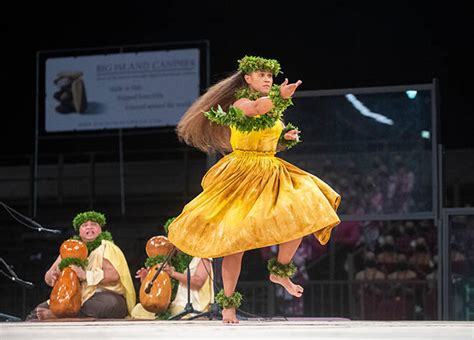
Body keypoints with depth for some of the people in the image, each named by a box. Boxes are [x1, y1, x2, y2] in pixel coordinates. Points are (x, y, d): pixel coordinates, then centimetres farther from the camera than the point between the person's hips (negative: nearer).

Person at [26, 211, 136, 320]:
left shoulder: (106, 248, 2)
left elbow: (114, 275, -17)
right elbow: (48, 277, 12)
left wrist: (85, 275, -25)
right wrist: (54, 275, -13)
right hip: (77, 298, 5)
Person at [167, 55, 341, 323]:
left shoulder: (275, 110, 10)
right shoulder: (239, 103, -10)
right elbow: (257, 108, -34)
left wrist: (288, 138, -1)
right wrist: (280, 96, -53)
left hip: (272, 172, 6)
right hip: (242, 173, -6)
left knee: (301, 212, -13)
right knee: (236, 238, -5)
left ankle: (280, 271, 6)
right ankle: (228, 302, 5)